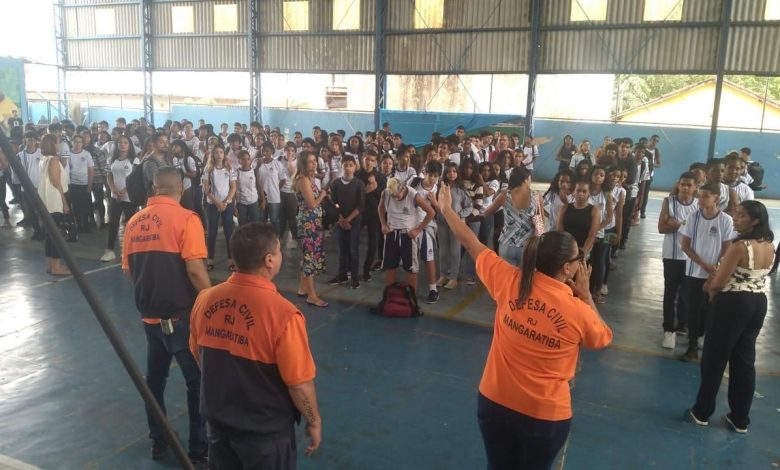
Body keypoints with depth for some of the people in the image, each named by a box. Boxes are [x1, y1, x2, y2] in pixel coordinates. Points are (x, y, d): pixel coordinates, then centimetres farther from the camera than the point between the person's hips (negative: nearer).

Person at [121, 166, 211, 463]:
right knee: (198, 381, 9)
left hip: (149, 315, 6)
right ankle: (200, 447, 19)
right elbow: (195, 270, -20)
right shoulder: (185, 218, -13)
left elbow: (128, 269, 12)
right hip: (182, 315, -6)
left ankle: (158, 442, 32)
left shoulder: (134, 221, 5)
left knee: (154, 379, 20)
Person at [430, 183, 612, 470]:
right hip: (546, 415, -2)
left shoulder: (510, 281, -14)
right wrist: (586, 295, 4)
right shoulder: (579, 312, -19)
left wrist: (445, 209, 13)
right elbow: (604, 338, 5)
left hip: (494, 401, 2)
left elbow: (471, 244, -1)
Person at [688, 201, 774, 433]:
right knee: (745, 360, 15)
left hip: (734, 304, -7)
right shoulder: (770, 247, 3)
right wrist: (715, 283, 6)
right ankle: (740, 419, 23)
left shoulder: (739, 247, -23)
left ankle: (702, 412, 20)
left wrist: (711, 290, 4)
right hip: (759, 303, 7)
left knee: (715, 358, 7)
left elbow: (718, 283, -19)